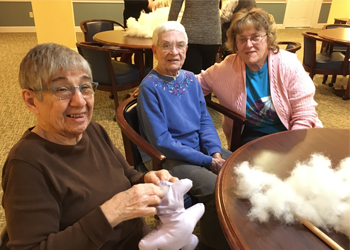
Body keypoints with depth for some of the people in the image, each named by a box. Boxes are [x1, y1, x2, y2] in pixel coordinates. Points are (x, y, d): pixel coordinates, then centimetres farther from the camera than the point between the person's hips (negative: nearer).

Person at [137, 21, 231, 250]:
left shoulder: (190, 79, 4)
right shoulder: (150, 87, -16)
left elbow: (205, 120, 7)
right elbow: (161, 141, -18)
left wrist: (216, 152, -11)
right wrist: (208, 160, -18)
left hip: (202, 148, 7)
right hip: (171, 158, -7)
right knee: (218, 191, -24)